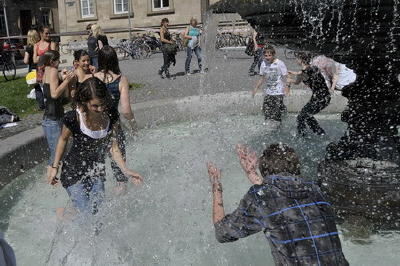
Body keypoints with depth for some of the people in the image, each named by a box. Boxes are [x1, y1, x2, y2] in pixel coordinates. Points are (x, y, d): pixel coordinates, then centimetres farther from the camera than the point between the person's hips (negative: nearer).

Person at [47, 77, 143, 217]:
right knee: (86, 216, -3)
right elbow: (63, 139, -3)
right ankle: (61, 214, 27)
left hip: (97, 174, 4)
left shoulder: (111, 116, -14)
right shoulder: (73, 118, -24)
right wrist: (55, 167, 3)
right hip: (74, 173, -4)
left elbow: (113, 146, -4)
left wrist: (126, 170, -11)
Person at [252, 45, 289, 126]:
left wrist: (286, 86, -27)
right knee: (266, 109, 3)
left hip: (278, 92, -5)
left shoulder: (280, 63, -10)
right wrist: (256, 88, 16)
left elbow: (285, 77, -10)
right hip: (268, 92, 5)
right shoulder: (263, 64, 5)